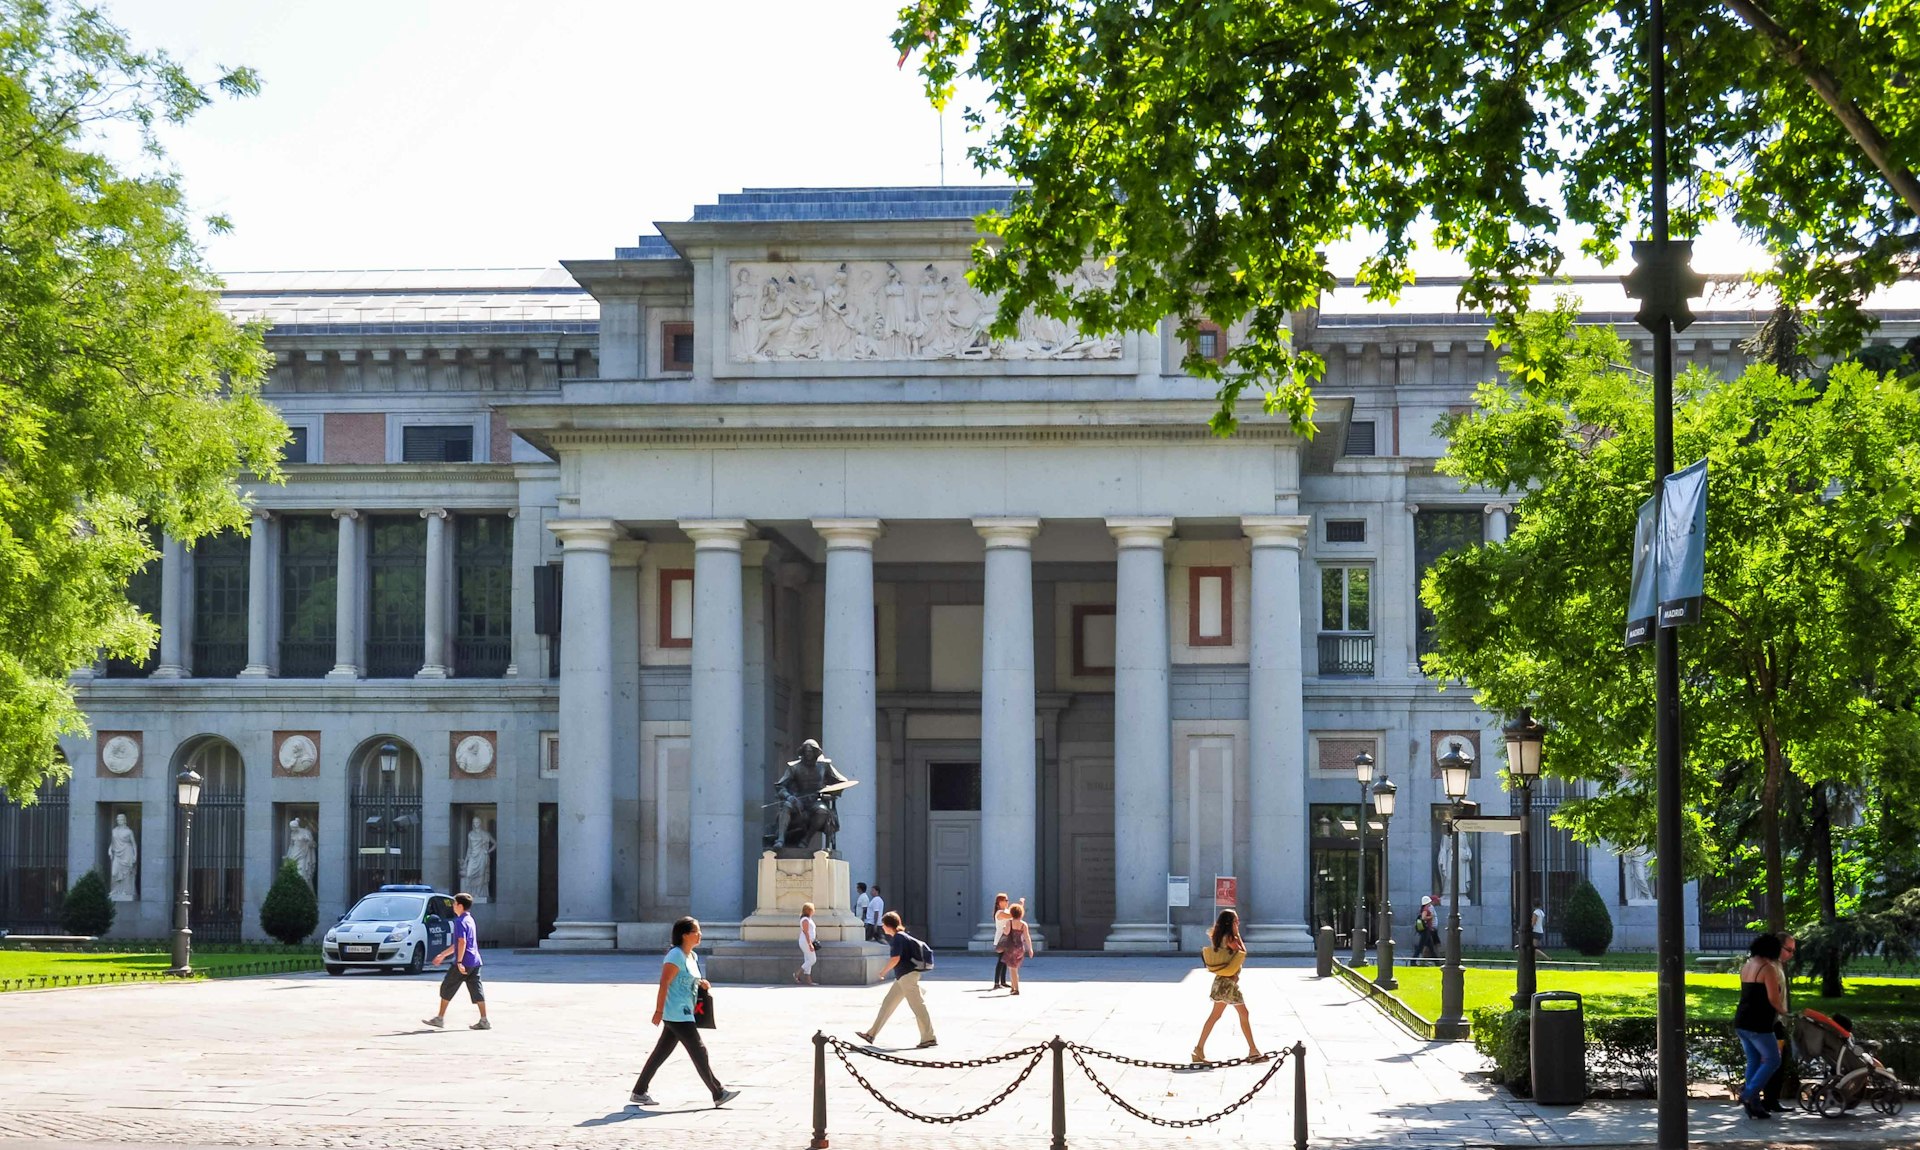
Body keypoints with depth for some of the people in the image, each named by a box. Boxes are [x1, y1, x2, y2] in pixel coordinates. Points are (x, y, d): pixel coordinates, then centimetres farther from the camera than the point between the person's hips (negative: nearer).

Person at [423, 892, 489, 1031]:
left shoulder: (460, 921, -11)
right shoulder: (469, 919, 19)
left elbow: (462, 942, -23)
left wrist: (459, 962, -25)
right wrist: (442, 955, 33)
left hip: (463, 962, -9)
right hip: (475, 961, 9)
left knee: (446, 988, 3)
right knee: (477, 991, 5)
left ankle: (440, 1018, 8)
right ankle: (484, 1021, 0)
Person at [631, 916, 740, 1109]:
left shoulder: (692, 956, 15)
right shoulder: (676, 956, -14)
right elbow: (664, 983, -18)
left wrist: (700, 983, 5)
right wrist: (658, 1011, -22)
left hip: (684, 1013, 10)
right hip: (677, 1014, -10)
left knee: (661, 1053, 12)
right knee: (699, 1051, -7)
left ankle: (638, 1092, 17)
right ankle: (718, 1094, -3)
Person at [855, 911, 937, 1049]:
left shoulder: (898, 938, -13)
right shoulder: (900, 936, 17)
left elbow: (895, 959, -20)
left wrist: (883, 971, -7)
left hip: (908, 975, -11)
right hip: (902, 976, 11)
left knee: (917, 1005, -8)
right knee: (887, 1003, 12)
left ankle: (929, 1038, -6)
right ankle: (871, 1034, 17)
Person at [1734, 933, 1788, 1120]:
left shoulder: (1745, 966, 14)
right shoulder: (1768, 968, -12)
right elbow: (1773, 998, -16)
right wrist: (1783, 1010, 4)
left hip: (1741, 1021, 9)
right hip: (1758, 1024, -9)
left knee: (1753, 1061, 13)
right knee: (1772, 1060, 1)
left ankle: (1754, 1105, 11)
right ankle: (1749, 1093, -10)